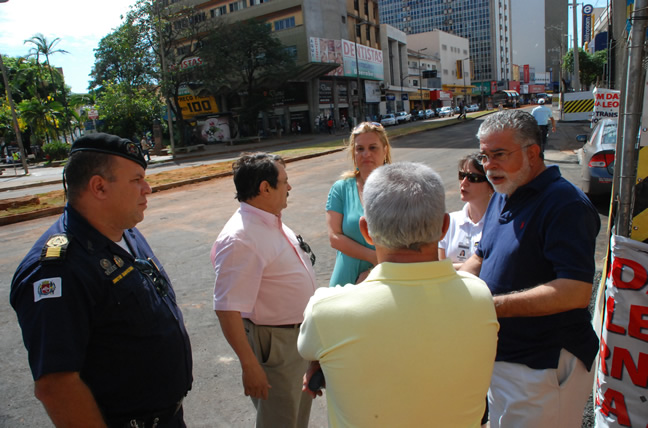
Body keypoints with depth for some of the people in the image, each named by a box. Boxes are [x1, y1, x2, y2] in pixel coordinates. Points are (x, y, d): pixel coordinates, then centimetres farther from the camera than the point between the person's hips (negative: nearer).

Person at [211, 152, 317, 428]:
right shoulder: (240, 239, -28)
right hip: (276, 343, -9)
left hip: (301, 332, 9)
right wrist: (250, 366, -25)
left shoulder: (272, 222, 2)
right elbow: (227, 310, -29)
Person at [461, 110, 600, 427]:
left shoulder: (565, 204, -20)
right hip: (498, 355, 8)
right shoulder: (501, 199, 8)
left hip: (542, 368, -8)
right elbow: (481, 258, 19)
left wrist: (493, 306, -29)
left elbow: (576, 292, -28)